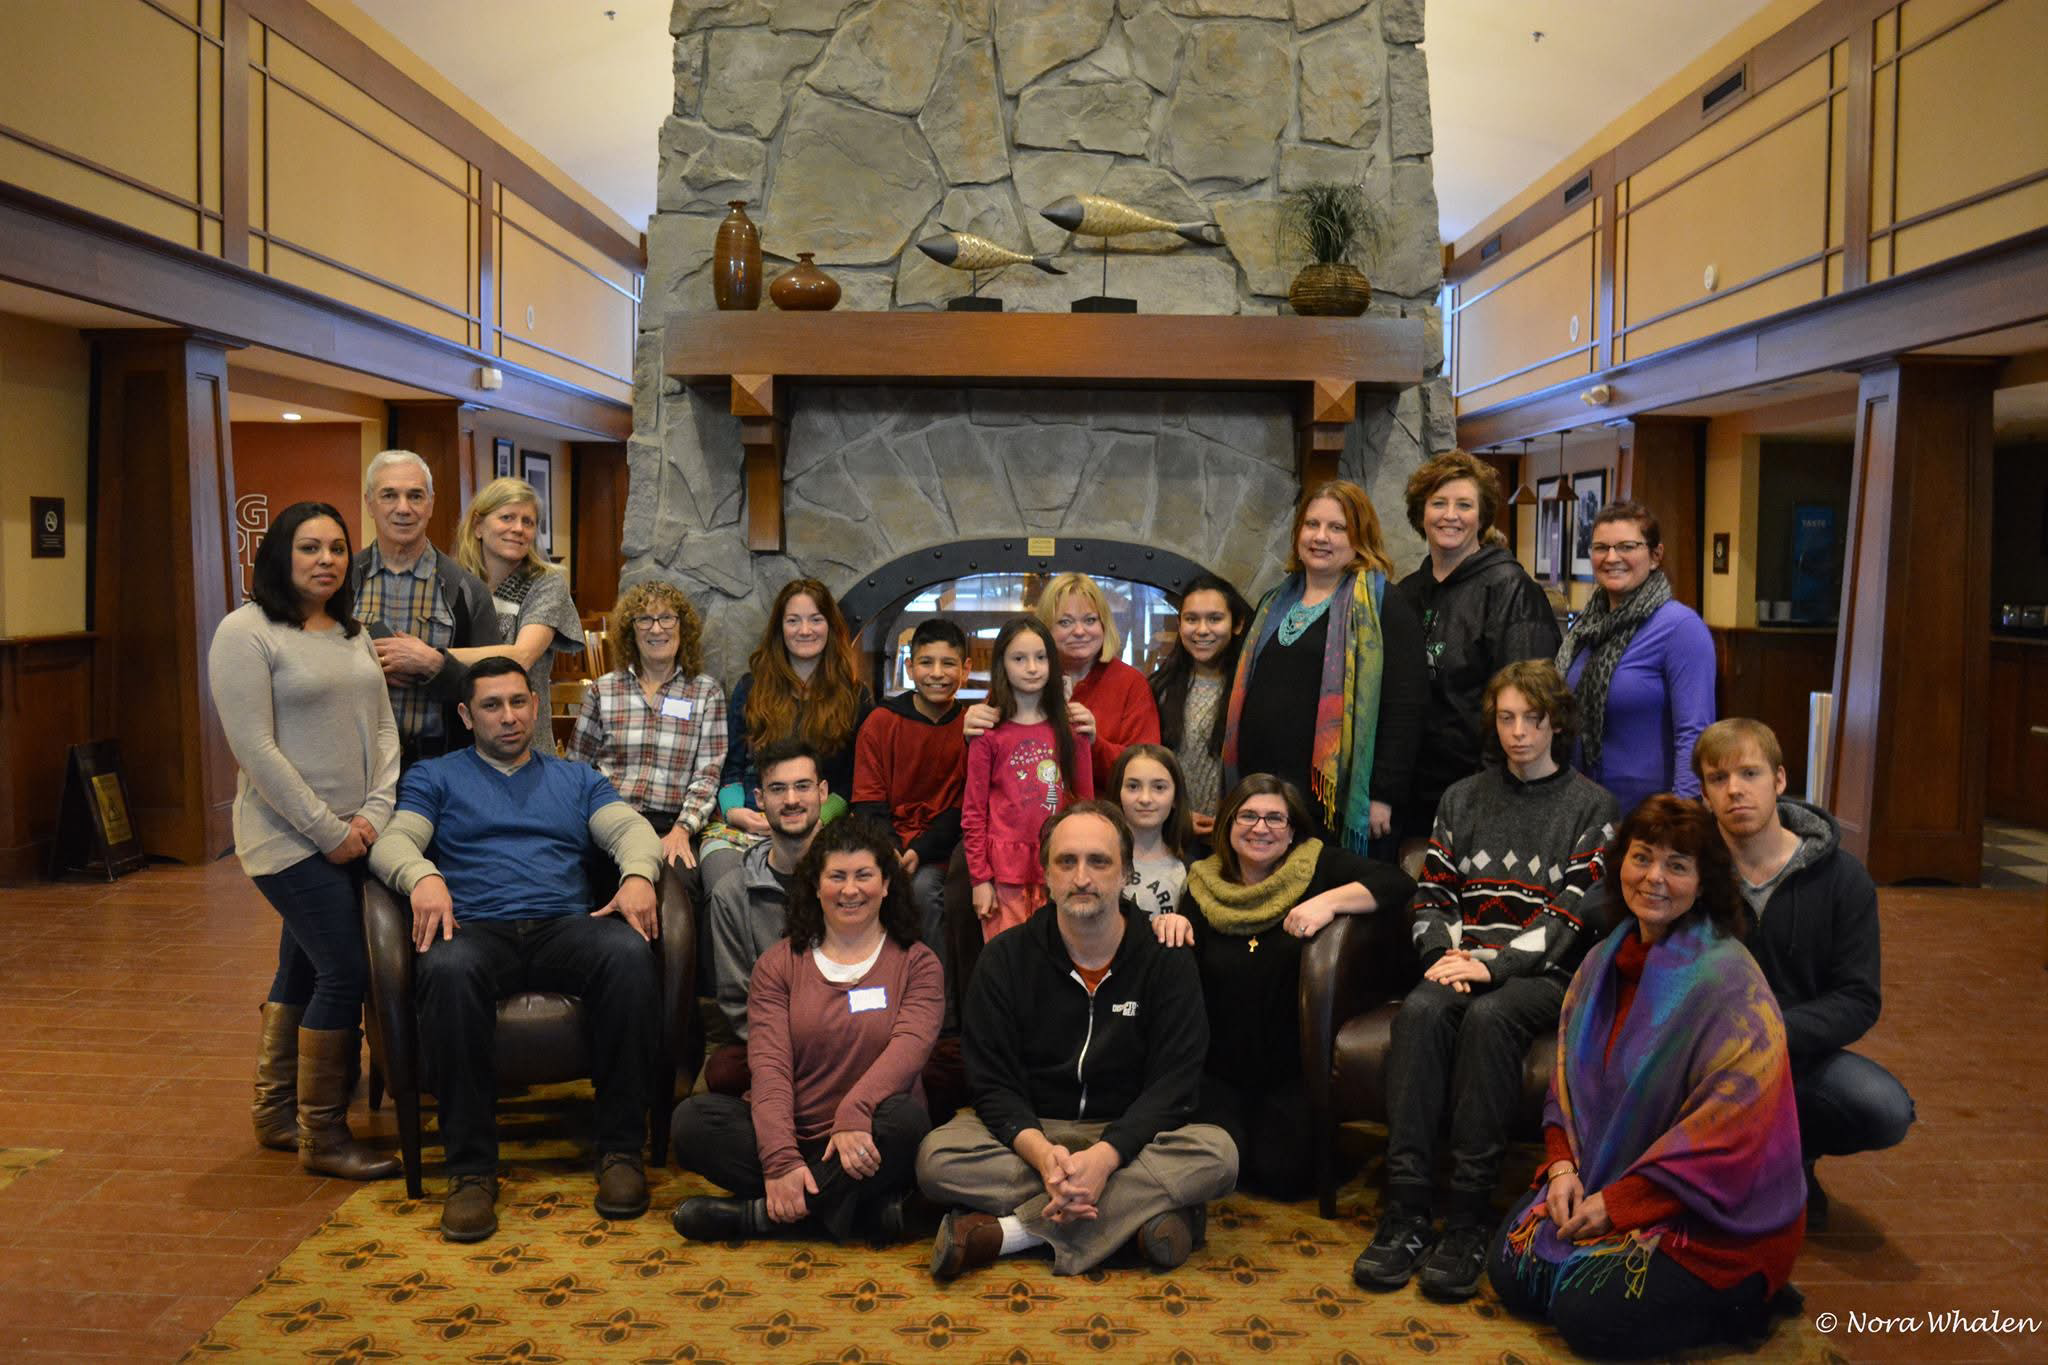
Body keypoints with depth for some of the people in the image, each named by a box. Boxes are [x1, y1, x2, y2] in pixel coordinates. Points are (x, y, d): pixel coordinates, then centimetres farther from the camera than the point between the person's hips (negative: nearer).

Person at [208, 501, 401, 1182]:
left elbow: (383, 727, 12)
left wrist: (376, 812, -3)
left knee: (302, 973, 15)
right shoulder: (246, 632, -9)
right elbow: (255, 747, -15)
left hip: (353, 836, 7)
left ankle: (276, 1113, 28)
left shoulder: (352, 633, 13)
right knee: (346, 973, -10)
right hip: (291, 839, -7)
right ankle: (322, 1134, 3)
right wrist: (327, 830, -15)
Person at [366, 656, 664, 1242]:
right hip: (475, 928, -1)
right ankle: (471, 1168, -31)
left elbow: (631, 827, 10)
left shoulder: (576, 777, 26)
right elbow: (392, 841, 4)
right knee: (449, 970, -39)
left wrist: (638, 876, -14)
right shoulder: (435, 777, 22)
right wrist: (423, 877, -20)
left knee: (628, 953, -34)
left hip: (565, 928, 2)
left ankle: (621, 1150, -24)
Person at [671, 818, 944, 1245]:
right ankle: (869, 1210, -24)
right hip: (791, 1135, 2)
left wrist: (854, 1112, -32)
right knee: (692, 1119, -23)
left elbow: (909, 1046, -12)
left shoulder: (917, 964, 7)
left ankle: (760, 1213, -20)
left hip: (864, 1147, -2)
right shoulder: (779, 964, 10)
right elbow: (769, 1064, -4)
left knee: (904, 1117, -34)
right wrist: (780, 1160, -20)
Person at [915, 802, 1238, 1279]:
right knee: (936, 1158, -29)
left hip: (1126, 1138, 1)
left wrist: (1104, 1157, -30)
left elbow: (1170, 1088, -11)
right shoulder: (1004, 959, 0)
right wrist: (1043, 1154, -28)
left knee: (1217, 1154, -31)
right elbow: (993, 1083, -7)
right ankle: (1140, 1209, -27)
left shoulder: (1168, 963, -3)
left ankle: (1008, 1232, -29)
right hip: (1029, 1134, 0)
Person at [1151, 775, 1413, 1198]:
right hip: (1218, 1073, 1)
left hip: (1290, 1070, -1)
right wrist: (1170, 925, -22)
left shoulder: (1317, 866, 0)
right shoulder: (1205, 885, 5)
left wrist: (1329, 901, -27)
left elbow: (1398, 883, -13)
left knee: (1282, 1174, -14)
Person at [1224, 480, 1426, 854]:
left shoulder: (1381, 606, -3)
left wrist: (1383, 794, -15)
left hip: (1333, 799, -6)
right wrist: (1237, 787, 18)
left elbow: (1404, 705, -10)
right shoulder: (1274, 603, 18)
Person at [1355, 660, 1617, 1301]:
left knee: (1488, 1017, -36)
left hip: (1544, 977, -3)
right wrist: (1446, 954, -7)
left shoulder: (1591, 806, 6)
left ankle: (1469, 1218, -33)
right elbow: (1431, 897, 15)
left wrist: (1492, 963, -16)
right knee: (1419, 1010, -31)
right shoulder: (1463, 799, 19)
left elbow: (1573, 913, -5)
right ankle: (1405, 1211, -34)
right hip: (1463, 964, 3)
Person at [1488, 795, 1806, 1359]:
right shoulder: (1606, 960, 4)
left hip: (1718, 1212, -7)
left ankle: (1742, 1300, 6)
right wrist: (1563, 1164, -7)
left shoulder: (1728, 980, -19)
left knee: (1590, 1318, -18)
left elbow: (1727, 1127, -22)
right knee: (1511, 1272, -5)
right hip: (1605, 1178, 7)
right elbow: (1569, 1077, 11)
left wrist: (1618, 1203, -19)